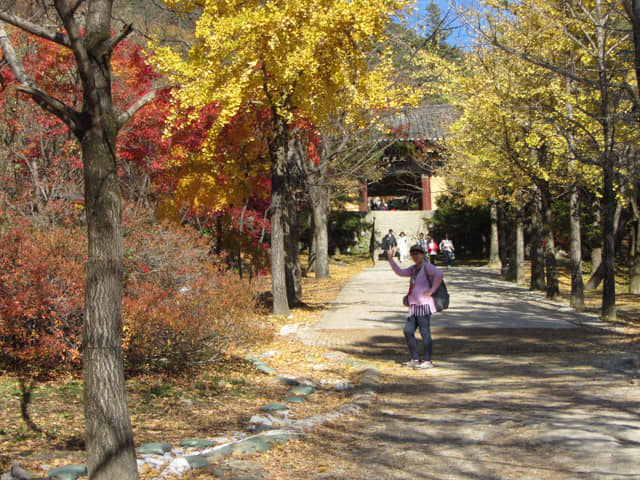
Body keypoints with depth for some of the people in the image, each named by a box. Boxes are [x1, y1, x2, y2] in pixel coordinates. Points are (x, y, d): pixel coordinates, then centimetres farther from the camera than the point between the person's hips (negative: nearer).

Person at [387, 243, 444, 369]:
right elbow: (400, 272, 20)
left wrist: (432, 290, -19)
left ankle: (427, 361, -1)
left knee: (425, 333, -6)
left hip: (424, 305, -9)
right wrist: (390, 259, 13)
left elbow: (439, 274, -24)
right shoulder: (414, 268, 18)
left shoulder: (427, 266, -8)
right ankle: (414, 359, 18)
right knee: (408, 332, 9)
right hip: (414, 306, 9)